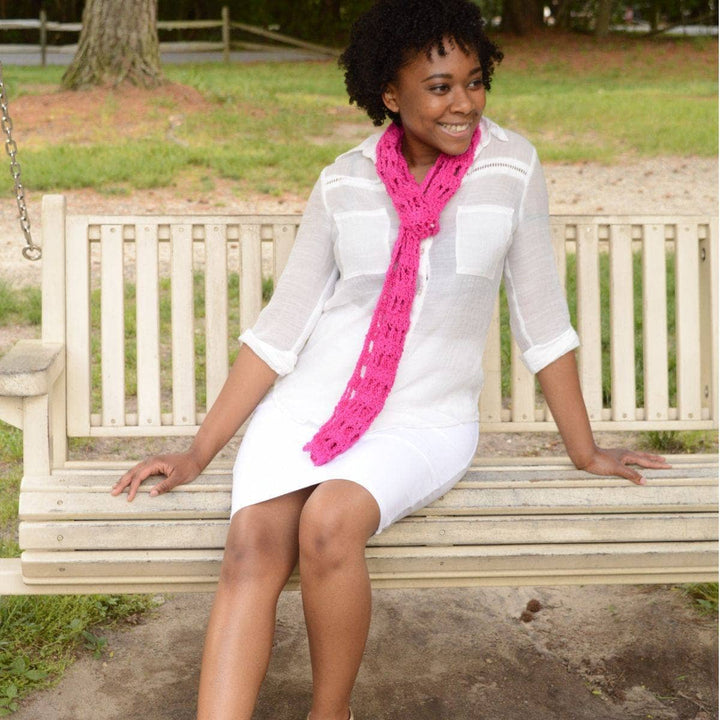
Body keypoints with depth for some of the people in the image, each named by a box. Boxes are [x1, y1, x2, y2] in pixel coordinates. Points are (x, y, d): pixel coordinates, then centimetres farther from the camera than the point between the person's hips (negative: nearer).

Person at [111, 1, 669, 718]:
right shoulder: (342, 182, 2)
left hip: (426, 419, -2)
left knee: (329, 521, -30)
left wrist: (584, 450, 8)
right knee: (252, 544, -24)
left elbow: (541, 318, 4)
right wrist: (198, 454, 2)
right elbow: (280, 329, 4)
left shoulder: (510, 166, -3)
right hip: (313, 398, 2)